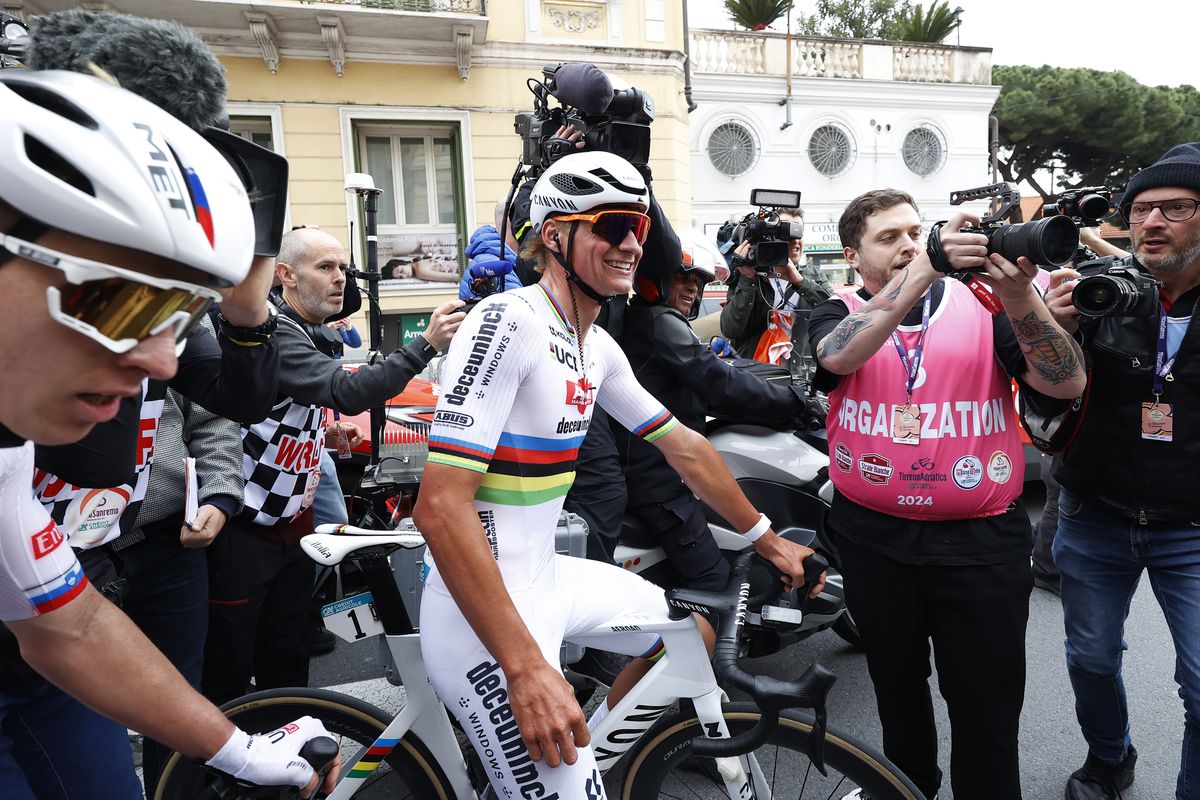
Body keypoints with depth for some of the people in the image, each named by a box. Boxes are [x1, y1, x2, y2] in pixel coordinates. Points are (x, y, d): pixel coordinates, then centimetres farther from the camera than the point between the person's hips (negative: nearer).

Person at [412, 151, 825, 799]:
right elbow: (440, 506, -27)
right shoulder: (507, 322, -22)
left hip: (545, 578, 9)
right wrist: (525, 667, -28)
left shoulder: (598, 348, 5)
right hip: (482, 610, -9)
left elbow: (685, 448, 15)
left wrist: (769, 541, 21)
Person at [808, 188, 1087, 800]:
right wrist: (924, 269, -31)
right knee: (897, 690, 21)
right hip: (875, 540, 1)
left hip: (980, 541, -1)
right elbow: (839, 357, -23)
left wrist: (1019, 296, -24)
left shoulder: (981, 301, 1)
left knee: (988, 713, 6)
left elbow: (1066, 384, -9)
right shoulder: (840, 314, 1)